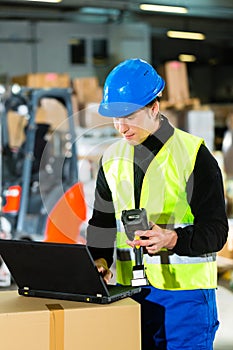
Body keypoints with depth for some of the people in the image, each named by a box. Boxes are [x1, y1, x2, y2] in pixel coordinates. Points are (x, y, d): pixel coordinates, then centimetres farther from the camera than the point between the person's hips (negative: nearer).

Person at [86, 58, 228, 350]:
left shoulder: (193, 154, -10)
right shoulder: (112, 157, 8)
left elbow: (215, 230, -11)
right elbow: (101, 221, 14)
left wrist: (172, 239, -28)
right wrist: (100, 261, -5)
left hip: (185, 290, -5)